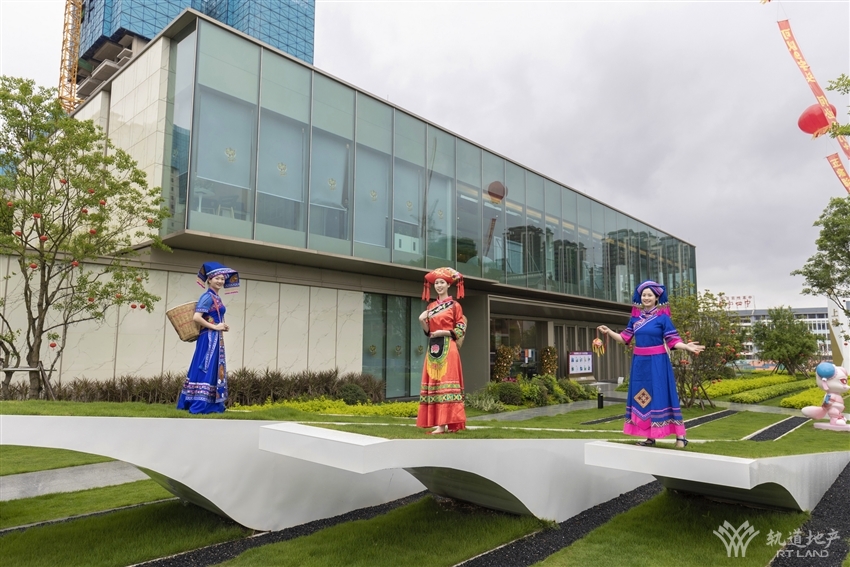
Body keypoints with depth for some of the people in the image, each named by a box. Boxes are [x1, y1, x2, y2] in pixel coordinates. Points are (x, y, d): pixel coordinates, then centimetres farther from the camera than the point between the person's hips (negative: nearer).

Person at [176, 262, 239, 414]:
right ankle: (200, 405, -4)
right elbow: (196, 317, -21)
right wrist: (215, 327, -16)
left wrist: (222, 326, 2)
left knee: (213, 370, 11)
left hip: (215, 338, 9)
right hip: (208, 338, -9)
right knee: (206, 370, -8)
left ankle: (210, 405, 18)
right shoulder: (208, 296, -11)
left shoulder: (216, 298, 15)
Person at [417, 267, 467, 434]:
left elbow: (461, 329, -2)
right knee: (434, 383, 3)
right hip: (433, 348, 6)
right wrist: (422, 321, -5)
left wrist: (443, 332, -14)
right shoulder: (431, 306, 16)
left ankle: (446, 423, -10)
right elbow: (428, 331, 15)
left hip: (447, 349, -6)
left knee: (446, 382, -9)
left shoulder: (455, 305, 1)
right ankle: (439, 422, 6)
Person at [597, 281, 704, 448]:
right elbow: (625, 338, 11)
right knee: (641, 396, 6)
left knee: (660, 396, -6)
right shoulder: (635, 317, 8)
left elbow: (673, 340, -8)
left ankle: (680, 436, 2)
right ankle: (650, 437, 15)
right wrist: (608, 331, 3)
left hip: (657, 362, -5)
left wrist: (686, 346, -24)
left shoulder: (663, 317, -5)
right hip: (639, 362, 5)